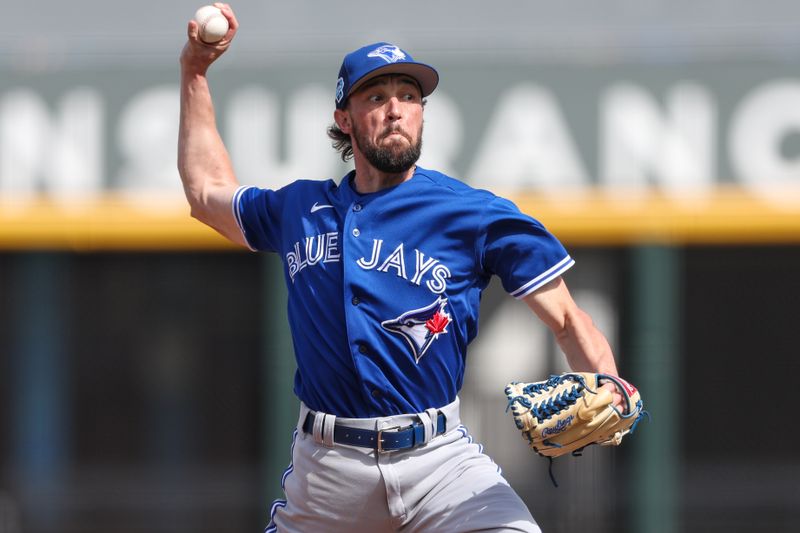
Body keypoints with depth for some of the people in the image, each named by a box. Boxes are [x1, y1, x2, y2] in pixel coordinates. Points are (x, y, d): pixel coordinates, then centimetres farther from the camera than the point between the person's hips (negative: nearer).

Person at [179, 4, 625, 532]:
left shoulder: (475, 213, 3)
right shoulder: (301, 210, 15)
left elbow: (568, 321, 2)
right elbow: (208, 192, 35)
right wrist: (196, 71, 34)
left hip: (439, 459, -3)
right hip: (325, 468, 4)